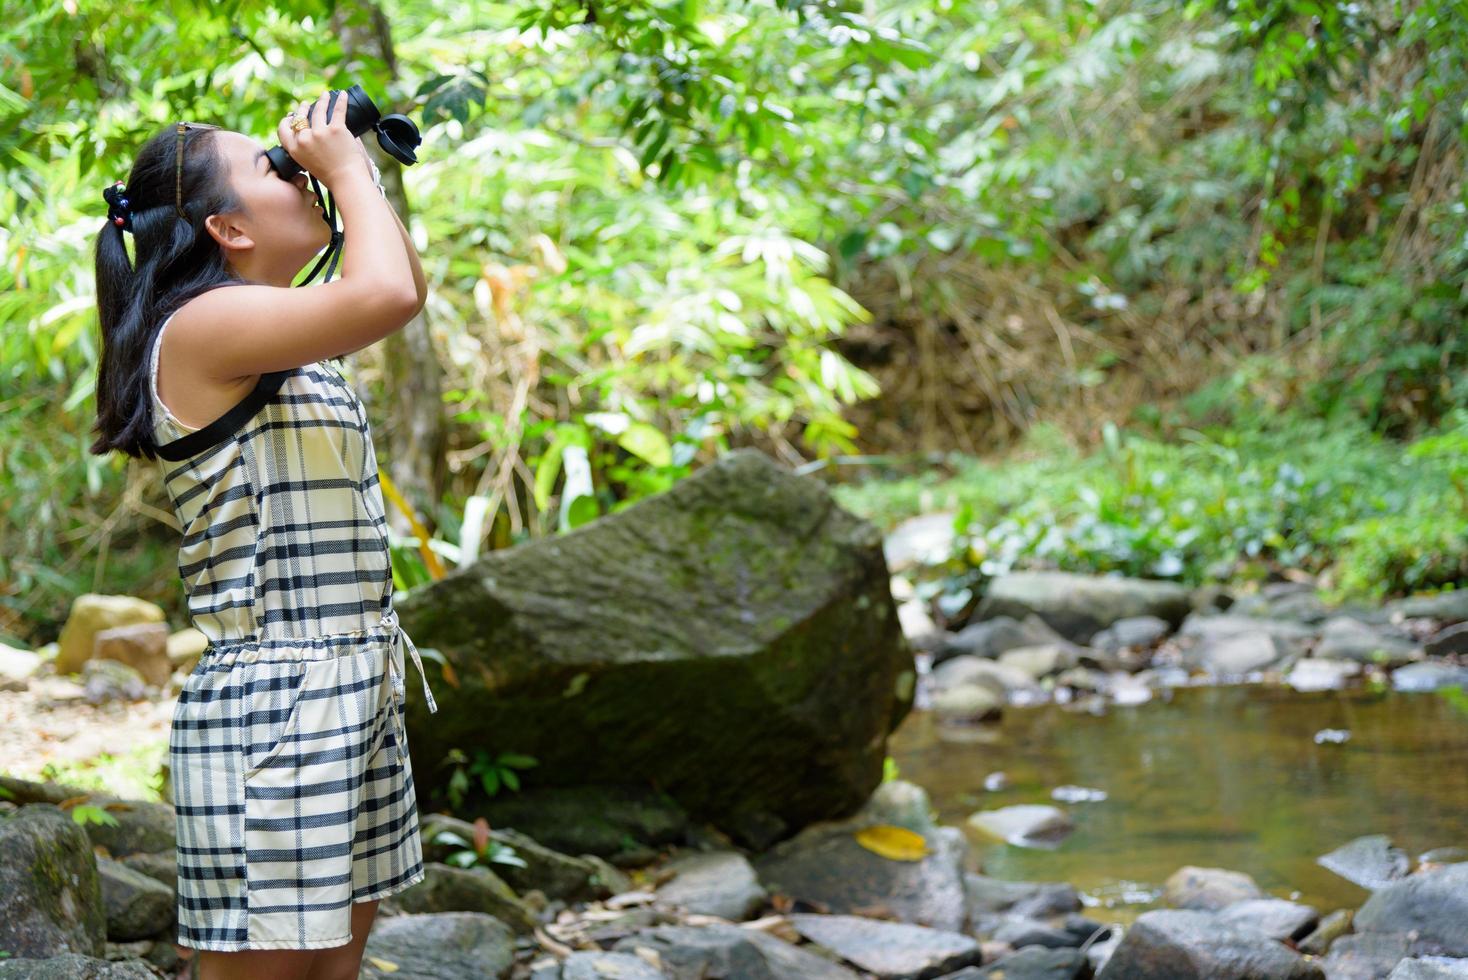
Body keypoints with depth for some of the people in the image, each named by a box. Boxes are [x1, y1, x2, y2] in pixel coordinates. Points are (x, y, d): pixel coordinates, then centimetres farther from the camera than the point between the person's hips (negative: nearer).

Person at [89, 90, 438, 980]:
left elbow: (407, 288, 27)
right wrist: (347, 171, -13)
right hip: (272, 701, -10)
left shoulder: (278, 343, 14)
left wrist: (364, 173, 14)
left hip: (358, 691, 10)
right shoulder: (200, 325, -15)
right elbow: (384, 295, -29)